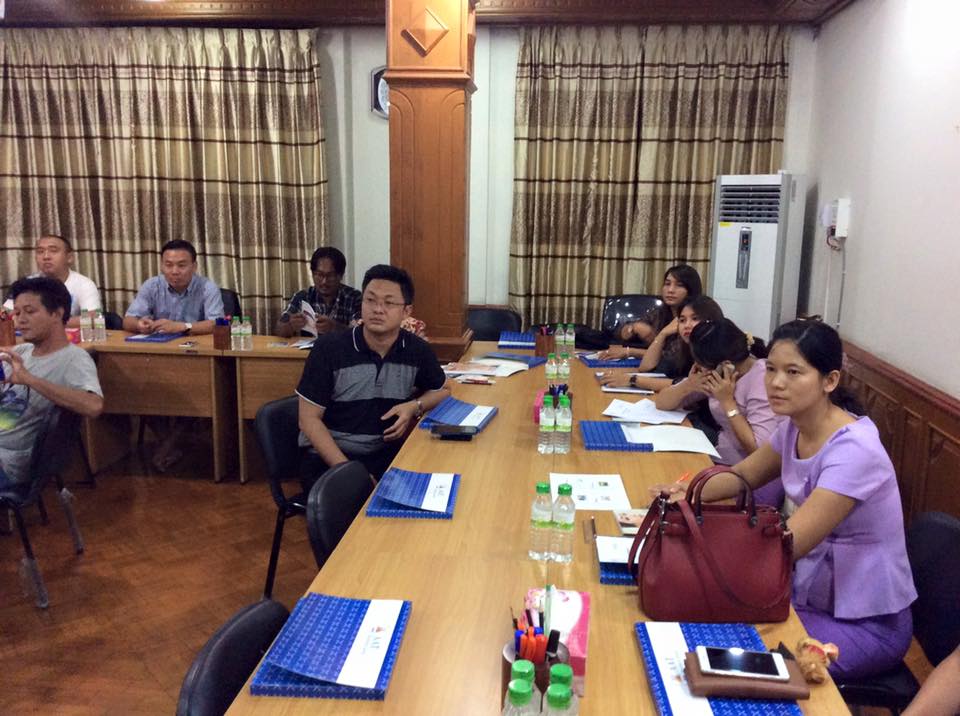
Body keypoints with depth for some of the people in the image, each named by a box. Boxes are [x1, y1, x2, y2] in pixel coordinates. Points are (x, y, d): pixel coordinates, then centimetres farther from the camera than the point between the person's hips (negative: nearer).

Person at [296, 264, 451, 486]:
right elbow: (309, 419, -6)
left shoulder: (418, 351, 0)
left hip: (388, 456, 4)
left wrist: (415, 407, -4)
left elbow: (441, 391, 19)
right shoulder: (328, 348, -8)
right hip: (329, 457, -4)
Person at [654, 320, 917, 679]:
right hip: (814, 595, 7)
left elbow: (785, 546, -31)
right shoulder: (795, 428, -4)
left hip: (867, 623, -7)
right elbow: (743, 475, 10)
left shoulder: (852, 450, -28)